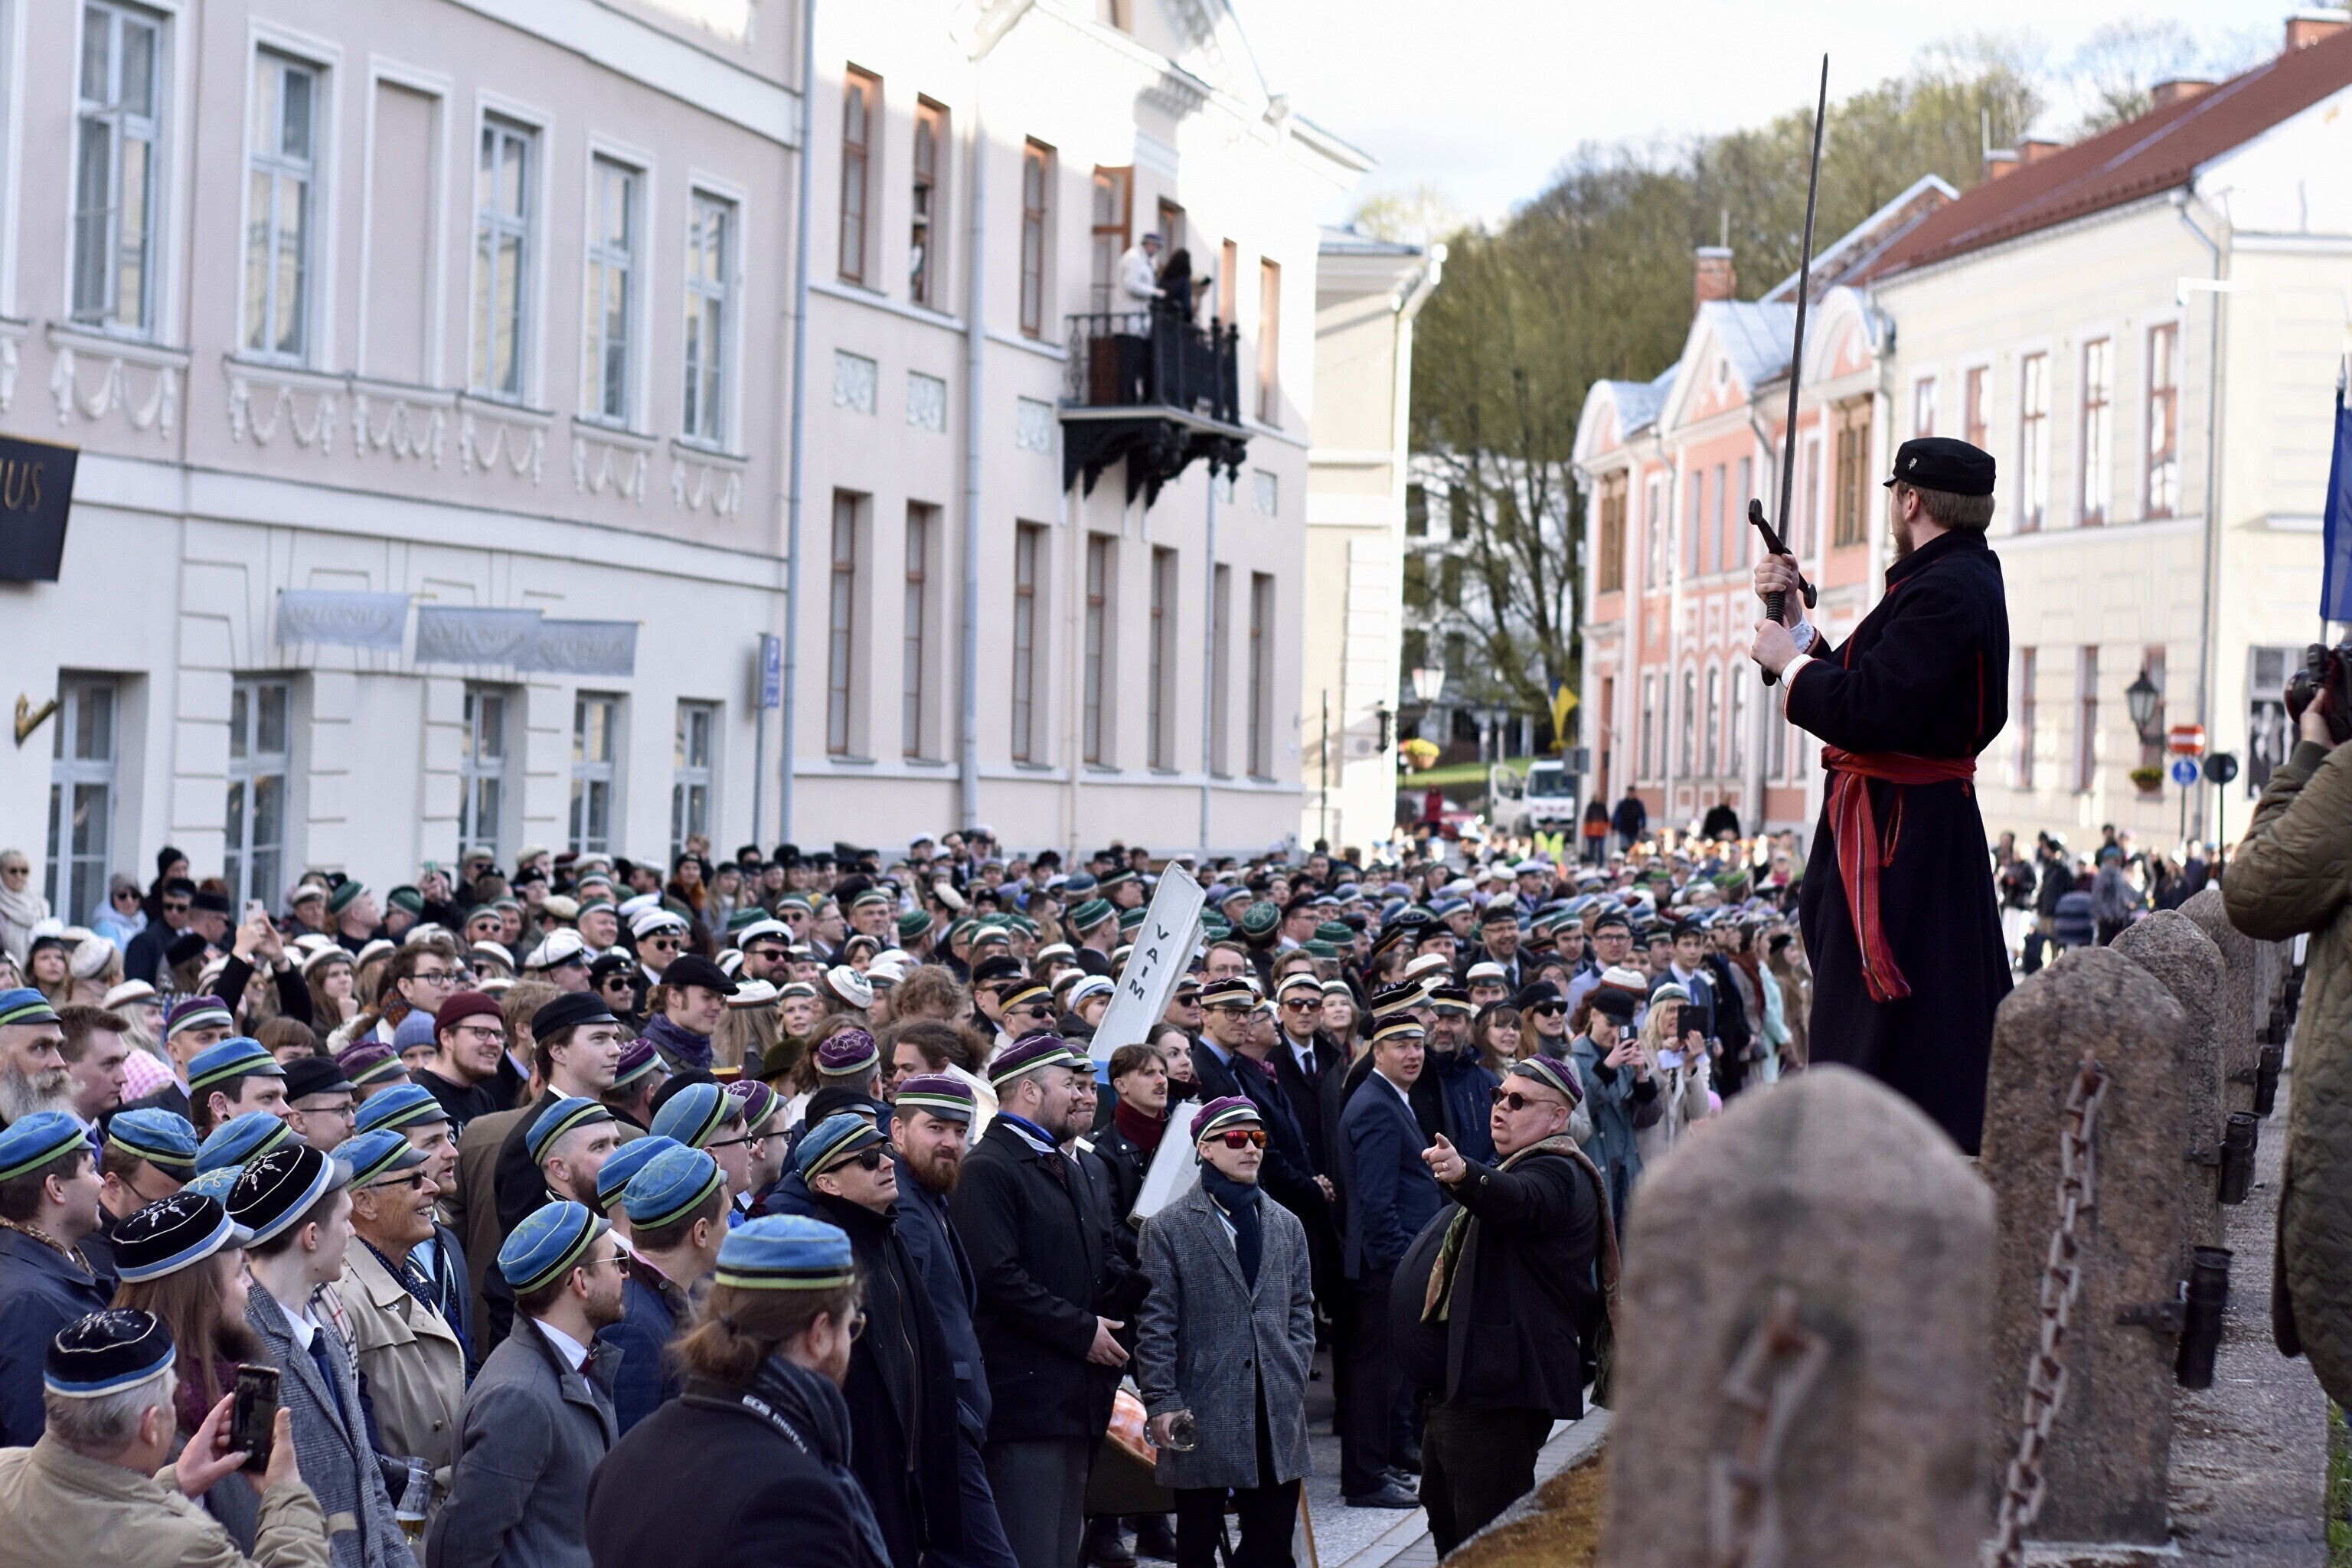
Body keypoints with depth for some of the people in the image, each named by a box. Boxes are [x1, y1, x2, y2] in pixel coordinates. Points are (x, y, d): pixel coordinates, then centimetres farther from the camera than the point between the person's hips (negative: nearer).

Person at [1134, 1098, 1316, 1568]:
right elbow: (1156, 1326, -4)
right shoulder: (1168, 1228, 0)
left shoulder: (1287, 1225, 15)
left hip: (1277, 1414, 4)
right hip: (1203, 1415, -4)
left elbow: (1301, 1312, 16)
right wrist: (1162, 1403, -10)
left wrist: (1294, 1375, 2)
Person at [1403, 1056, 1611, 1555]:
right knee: (1447, 1517, 20)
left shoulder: (1557, 1174, -15)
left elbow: (1517, 1201, -40)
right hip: (1457, 1383, 12)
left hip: (1500, 1388, -12)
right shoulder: (1523, 1168, 21)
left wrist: (1464, 1175, -58)